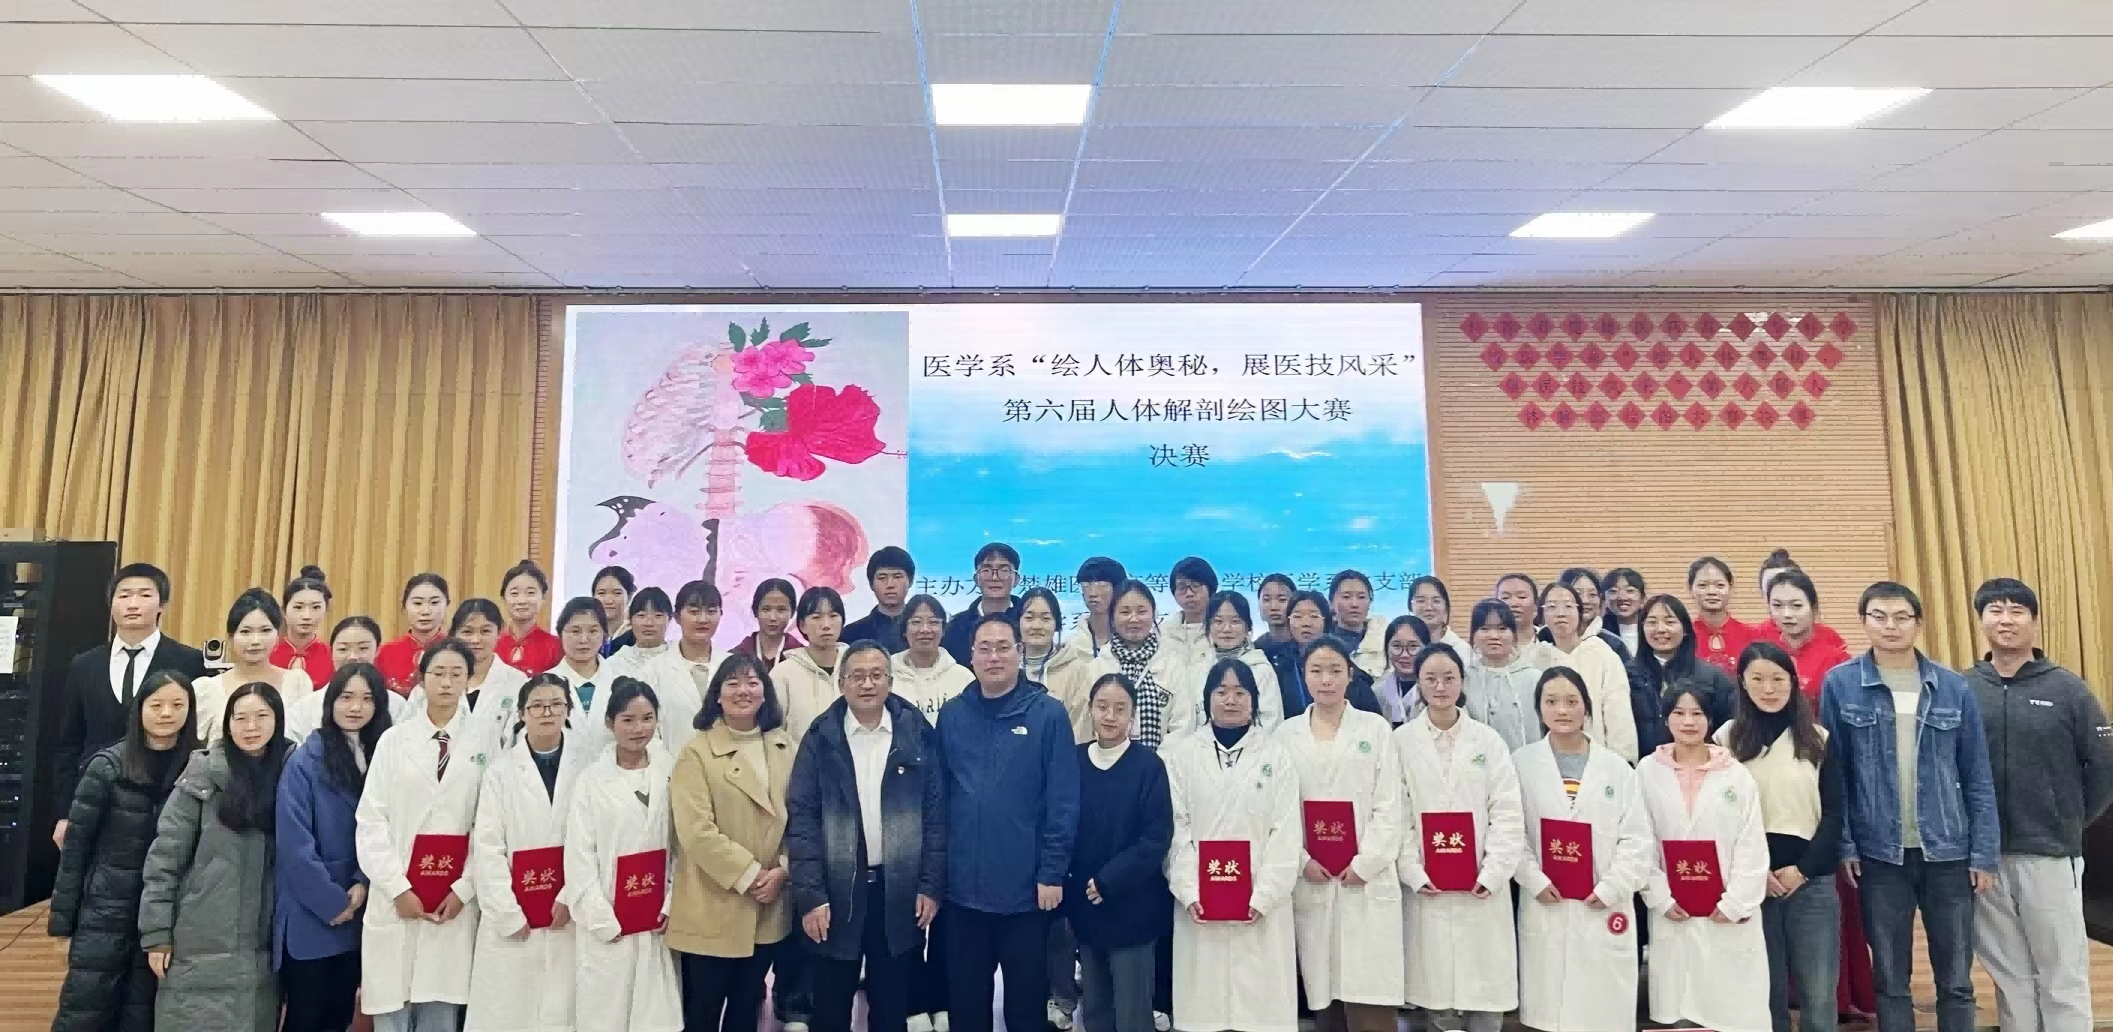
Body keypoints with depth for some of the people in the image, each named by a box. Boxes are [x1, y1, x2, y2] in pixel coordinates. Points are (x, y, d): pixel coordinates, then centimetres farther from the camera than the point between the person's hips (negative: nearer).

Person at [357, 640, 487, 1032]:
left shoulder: (485, 742, 0)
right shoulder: (393, 739, 3)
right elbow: (370, 821, 0)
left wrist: (464, 889, -7)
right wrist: (398, 888, -7)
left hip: (455, 900, -1)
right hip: (396, 899, 1)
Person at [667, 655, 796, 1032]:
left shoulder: (785, 747, 7)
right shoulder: (697, 751, -8)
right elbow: (696, 830, -16)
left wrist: (783, 870, -9)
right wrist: (748, 874, -17)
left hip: (769, 910, 4)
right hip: (713, 910, -4)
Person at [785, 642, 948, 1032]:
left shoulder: (917, 733, 0)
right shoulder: (821, 738, -1)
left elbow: (935, 813, 1)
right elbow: (801, 819, -5)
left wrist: (931, 885, -3)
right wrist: (810, 896, -11)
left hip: (900, 892, 0)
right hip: (835, 892, 0)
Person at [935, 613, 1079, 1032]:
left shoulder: (1048, 714, -6)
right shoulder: (951, 714, 4)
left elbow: (1063, 801, -7)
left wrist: (1052, 873, -10)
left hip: (1025, 886, -3)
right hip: (963, 886, 3)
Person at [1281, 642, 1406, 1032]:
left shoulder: (1376, 728, 4)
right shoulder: (1287, 734, 8)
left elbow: (1389, 806, -1)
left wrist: (1365, 864, -9)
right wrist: (1302, 862, -8)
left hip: (1368, 880, -2)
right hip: (1310, 880, 2)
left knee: (1369, 1000, -4)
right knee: (1321, 990, 6)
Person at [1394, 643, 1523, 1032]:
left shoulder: (1488, 740, 4)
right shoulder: (1401, 741, 2)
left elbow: (1508, 813, 0)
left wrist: (1492, 874, -11)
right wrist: (1414, 874, -11)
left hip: (1483, 887, 1)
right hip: (1427, 887, -1)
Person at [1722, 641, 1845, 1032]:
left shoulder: (1818, 738, 5)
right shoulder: (1727, 739, 2)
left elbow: (1835, 812, 3)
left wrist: (1803, 868, -6)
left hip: (1812, 879, 1)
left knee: (1818, 995, 3)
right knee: (1765, 991, 7)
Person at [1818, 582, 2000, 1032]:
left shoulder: (1954, 688, 2)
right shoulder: (1840, 684, -4)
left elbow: (1977, 777, 4)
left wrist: (1984, 853, 0)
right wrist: (1843, 845, -7)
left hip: (1948, 853, 2)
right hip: (1879, 855, -1)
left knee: (1956, 980, 12)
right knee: (1890, 980, 10)